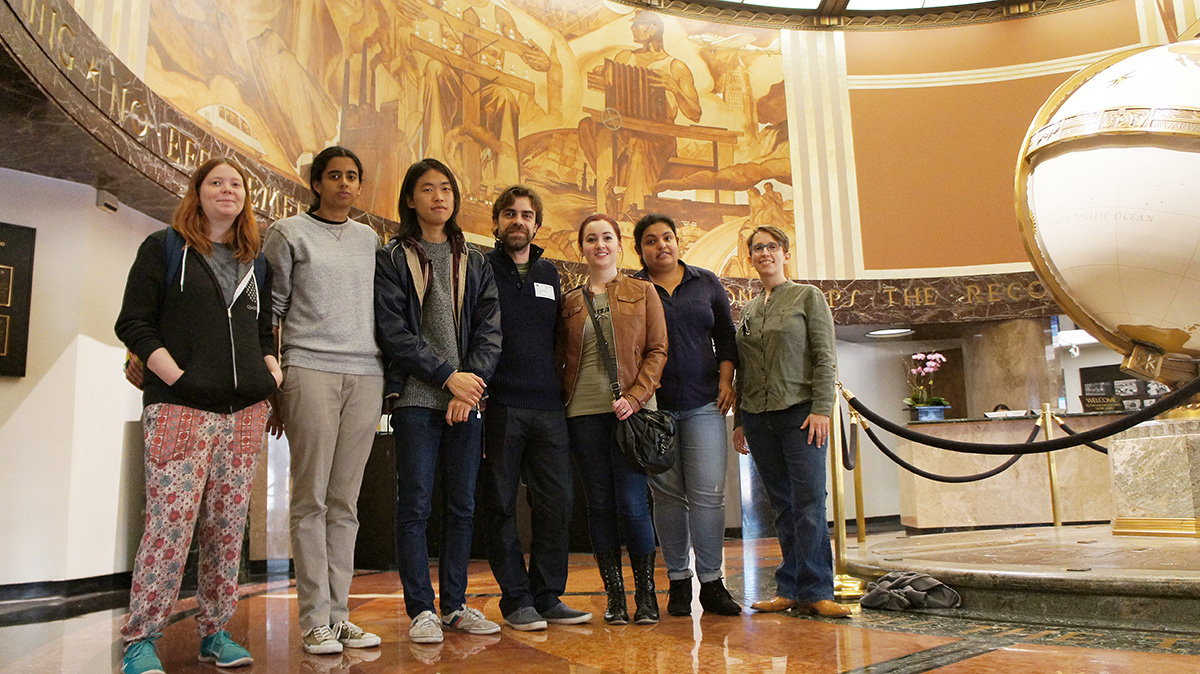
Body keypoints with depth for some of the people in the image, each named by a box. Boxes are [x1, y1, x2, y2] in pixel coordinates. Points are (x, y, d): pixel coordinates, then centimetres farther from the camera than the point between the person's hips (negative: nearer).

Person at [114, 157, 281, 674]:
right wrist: (175, 376, -9)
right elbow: (133, 323, 2)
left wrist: (272, 370, 5)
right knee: (170, 522, -11)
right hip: (180, 406, -4)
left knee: (227, 526, 4)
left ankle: (215, 632, 15)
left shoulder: (257, 263, 20)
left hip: (245, 410, 4)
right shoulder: (163, 248, 9)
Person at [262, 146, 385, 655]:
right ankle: (315, 620, 3)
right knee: (311, 497, -3)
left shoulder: (370, 239, 18)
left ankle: (339, 614, 10)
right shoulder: (288, 233, 7)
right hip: (310, 369, -3)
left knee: (345, 500, 5)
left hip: (366, 374, 4)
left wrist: (385, 377, 13)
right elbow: (271, 308, 6)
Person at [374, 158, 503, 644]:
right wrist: (448, 376, -12)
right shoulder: (392, 259, 5)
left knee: (462, 504, 7)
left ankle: (455, 605, 17)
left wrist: (472, 380, -8)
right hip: (416, 396, -3)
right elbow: (393, 331, -6)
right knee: (415, 504, -3)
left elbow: (490, 329, 7)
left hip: (468, 394, 4)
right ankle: (421, 609, 6)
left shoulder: (474, 261, 16)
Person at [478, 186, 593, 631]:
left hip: (548, 407, 4)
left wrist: (559, 387, 15)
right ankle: (516, 599, 12)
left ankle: (548, 596, 14)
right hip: (499, 406, -4)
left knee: (557, 501, 3)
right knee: (501, 505, 1)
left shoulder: (549, 274, 18)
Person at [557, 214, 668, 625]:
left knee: (632, 503, -8)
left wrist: (635, 396, -10)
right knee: (599, 504, 4)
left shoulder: (643, 293, 9)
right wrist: (562, 402, 2)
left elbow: (657, 350, 3)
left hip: (630, 409, -2)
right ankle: (614, 595, 14)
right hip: (584, 410, 2)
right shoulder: (570, 302, 14)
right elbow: (561, 358, 16)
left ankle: (646, 593, 8)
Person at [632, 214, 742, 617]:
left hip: (703, 402, 1)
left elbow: (726, 336, 15)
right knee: (667, 494, 2)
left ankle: (711, 583, 4)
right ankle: (678, 581, 14)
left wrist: (726, 379, 3)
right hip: (654, 405, -1)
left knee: (708, 492, -5)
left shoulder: (707, 283, 13)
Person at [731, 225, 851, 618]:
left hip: (800, 412, -4)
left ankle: (814, 592, -6)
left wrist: (821, 409, -13)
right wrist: (739, 421, 14)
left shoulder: (808, 297, 4)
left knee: (809, 504, -9)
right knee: (783, 506, 6)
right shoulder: (748, 311, 17)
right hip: (758, 419, 4)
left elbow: (825, 358, -3)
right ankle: (789, 590, 11)